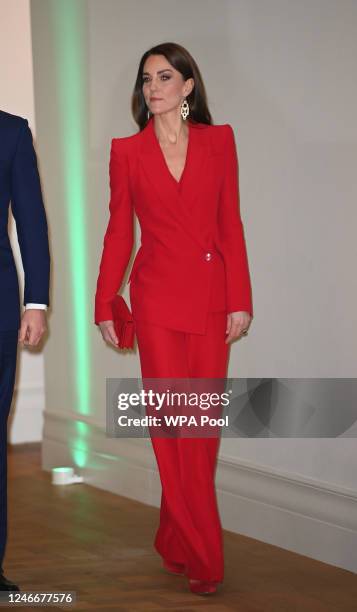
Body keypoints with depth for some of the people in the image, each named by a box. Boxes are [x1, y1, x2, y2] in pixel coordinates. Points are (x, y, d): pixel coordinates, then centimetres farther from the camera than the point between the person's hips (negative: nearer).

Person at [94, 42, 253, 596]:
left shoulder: (219, 141, 5)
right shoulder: (127, 151, 3)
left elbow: (231, 225, 4)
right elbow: (118, 232, 6)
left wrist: (240, 299, -1)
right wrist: (105, 304, 2)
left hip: (211, 296, 1)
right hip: (158, 298, -1)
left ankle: (176, 540, 22)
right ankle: (201, 555, 7)